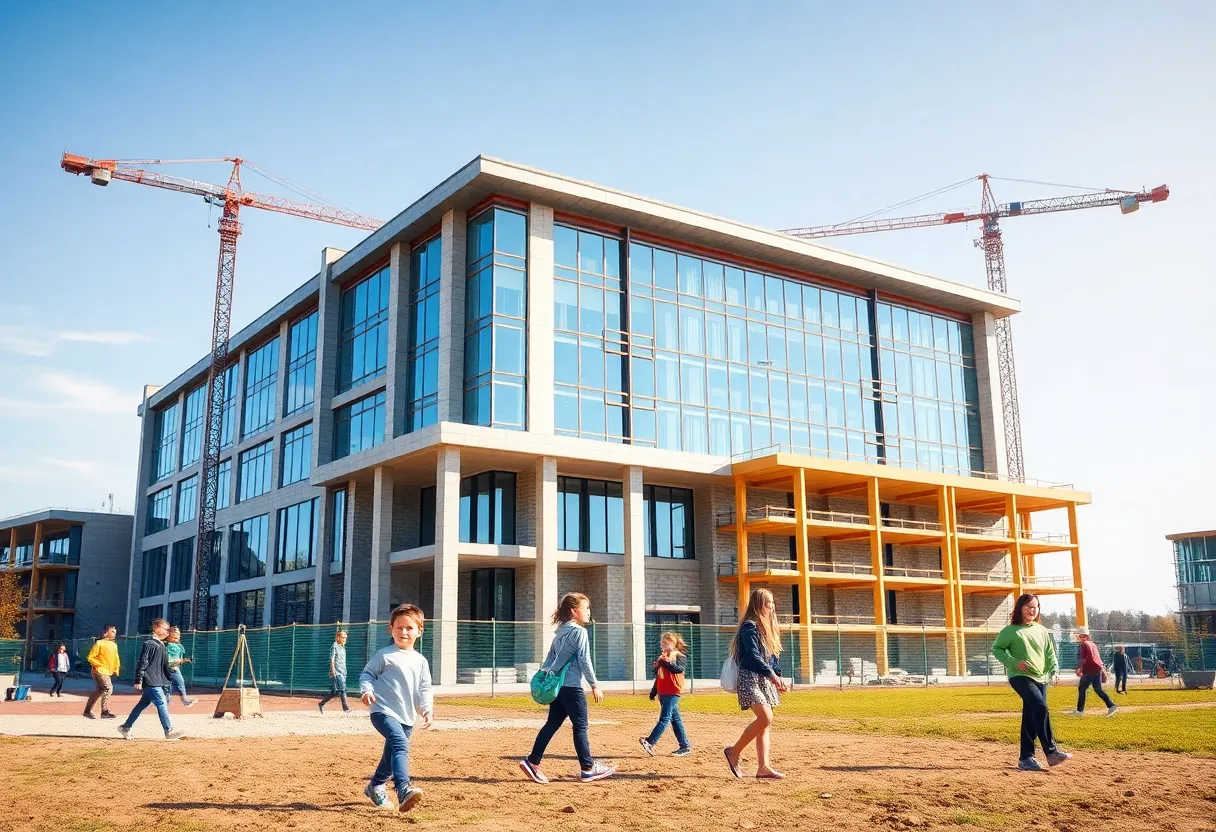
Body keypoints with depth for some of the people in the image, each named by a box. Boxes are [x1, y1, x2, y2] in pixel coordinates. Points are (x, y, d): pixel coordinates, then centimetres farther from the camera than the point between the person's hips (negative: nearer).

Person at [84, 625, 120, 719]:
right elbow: (90, 657, -10)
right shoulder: (99, 643, -9)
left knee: (98, 691, 11)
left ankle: (88, 711, 19)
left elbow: (116, 659, 19)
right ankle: (105, 712, -6)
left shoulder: (114, 645, 12)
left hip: (108, 672, 8)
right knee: (108, 688, -15)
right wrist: (101, 665, -16)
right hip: (100, 671, -8)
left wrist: (116, 669, 6)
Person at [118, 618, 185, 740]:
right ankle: (169, 731, -11)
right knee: (161, 703, -11)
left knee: (142, 704, 14)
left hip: (158, 682, 10)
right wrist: (138, 681, -18)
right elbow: (142, 663, -15)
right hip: (150, 681, -10)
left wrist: (167, 680, 23)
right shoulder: (149, 644, -11)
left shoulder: (162, 645, 17)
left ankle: (125, 727, 24)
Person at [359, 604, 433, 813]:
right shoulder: (385, 655, -1)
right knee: (400, 744, -29)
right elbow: (367, 674, 3)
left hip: (407, 717, 6)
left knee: (391, 755, 18)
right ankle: (404, 789, -42)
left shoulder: (420, 661, 12)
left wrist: (427, 709, -1)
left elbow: (424, 689, 13)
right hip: (383, 711, -6)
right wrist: (367, 690, -15)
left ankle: (375, 787, 44)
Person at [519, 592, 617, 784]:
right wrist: (595, 685, -11)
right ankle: (588, 768, 7)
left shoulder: (560, 632, 15)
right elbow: (585, 661, -15)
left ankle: (532, 762, 8)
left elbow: (550, 658, 17)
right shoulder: (579, 631, -11)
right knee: (580, 726, 0)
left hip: (556, 685, 8)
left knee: (552, 724, 10)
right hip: (572, 687, -8)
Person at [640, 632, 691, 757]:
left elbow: (679, 669, -22)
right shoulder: (662, 656, 17)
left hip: (673, 693, -8)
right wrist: (653, 692, 20)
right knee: (675, 719, 8)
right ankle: (685, 747, 11)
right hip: (662, 693, 8)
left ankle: (650, 742, -23)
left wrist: (665, 662, -22)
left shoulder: (679, 656, -3)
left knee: (664, 718, -14)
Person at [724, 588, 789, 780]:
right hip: (750, 678, -9)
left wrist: (778, 677, 8)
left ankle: (763, 767, 3)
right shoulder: (750, 626, -10)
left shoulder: (767, 627, 18)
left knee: (766, 723, 4)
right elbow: (753, 655, -19)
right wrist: (771, 674, -25)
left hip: (765, 680, 9)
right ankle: (734, 751, -3)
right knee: (765, 718, -18)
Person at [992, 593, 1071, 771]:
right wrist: (1014, 663, -13)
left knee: (1030, 719, 6)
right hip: (1020, 676, -6)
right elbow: (996, 649, 0)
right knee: (1040, 707, -25)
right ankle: (1051, 752, -23)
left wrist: (1054, 668, -2)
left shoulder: (1042, 630, 14)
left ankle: (1025, 758, 14)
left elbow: (1050, 653, 16)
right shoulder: (1011, 630, -1)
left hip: (1040, 678, 6)